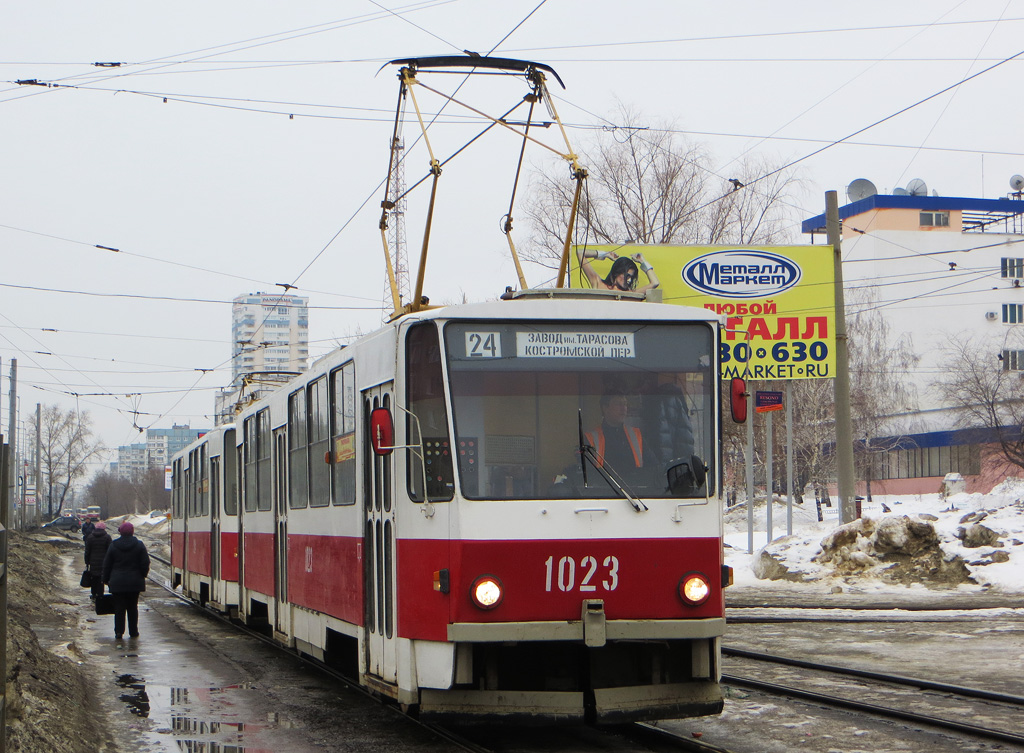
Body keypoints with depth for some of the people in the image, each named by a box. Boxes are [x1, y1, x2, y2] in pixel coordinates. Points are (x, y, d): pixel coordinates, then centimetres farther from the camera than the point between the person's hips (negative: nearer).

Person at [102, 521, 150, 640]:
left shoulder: (113, 546, -1)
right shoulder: (139, 545, -3)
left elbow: (107, 565, 3)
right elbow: (145, 564, -2)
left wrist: (106, 579, 13)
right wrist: (142, 576, 12)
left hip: (117, 582, 0)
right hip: (134, 582, 0)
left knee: (119, 607, 4)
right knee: (132, 607, 10)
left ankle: (119, 632, -1)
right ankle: (133, 632, 14)